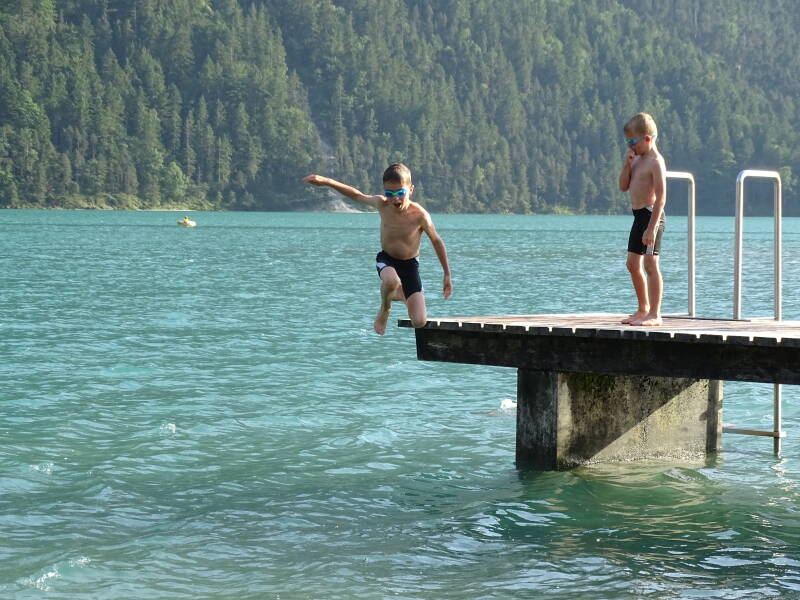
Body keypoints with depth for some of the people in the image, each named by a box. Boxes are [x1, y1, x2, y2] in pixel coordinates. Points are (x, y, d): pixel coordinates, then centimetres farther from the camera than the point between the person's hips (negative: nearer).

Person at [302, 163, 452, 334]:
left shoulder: (419, 215, -24)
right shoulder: (382, 204, -18)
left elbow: (436, 241, -9)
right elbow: (356, 195, 0)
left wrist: (447, 274, -1)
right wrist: (326, 181, -7)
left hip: (410, 264, -1)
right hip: (386, 259, 1)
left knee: (419, 322, -10)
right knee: (391, 281, -40)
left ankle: (400, 295, 25)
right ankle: (384, 310, -2)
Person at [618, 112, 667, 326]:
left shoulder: (655, 162, -14)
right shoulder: (638, 159, 14)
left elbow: (661, 197, -19)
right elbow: (623, 186, 14)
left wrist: (652, 227, -24)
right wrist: (627, 164, 0)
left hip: (651, 214, -10)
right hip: (639, 215, 10)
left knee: (650, 264, -10)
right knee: (633, 264, 15)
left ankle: (655, 314, -7)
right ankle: (643, 309, 28)